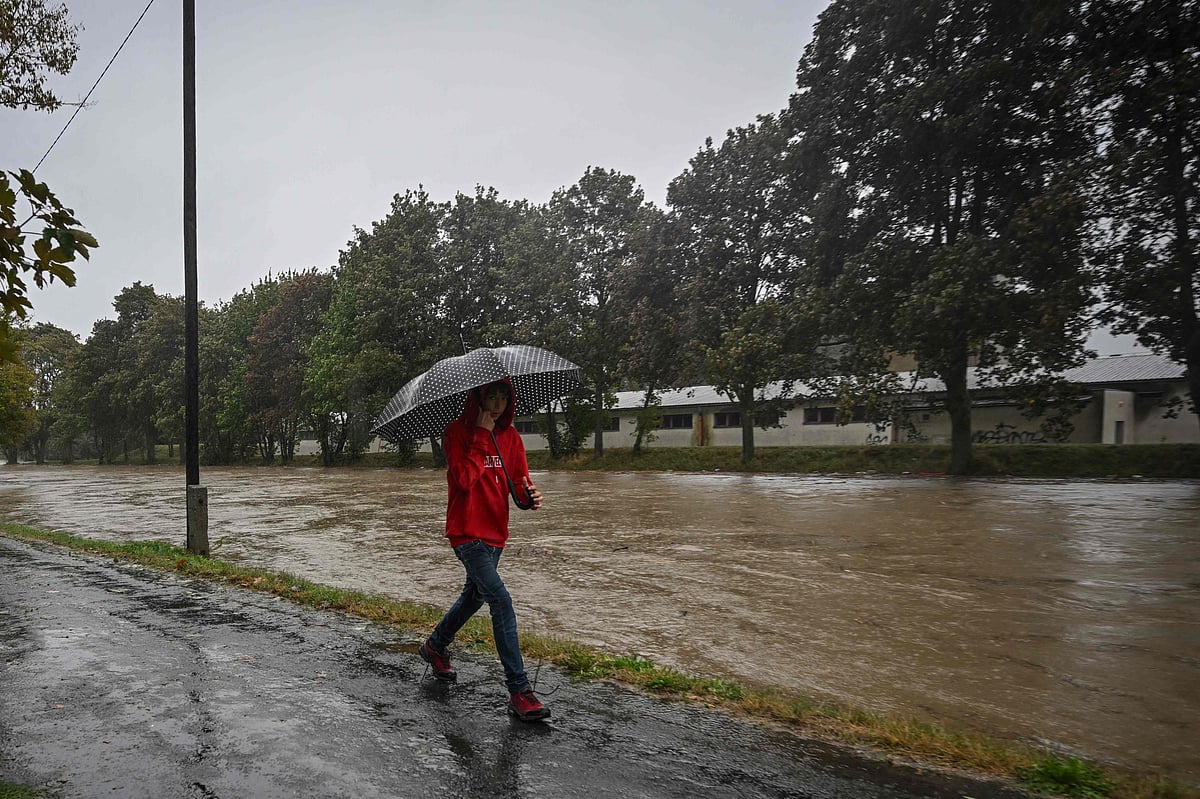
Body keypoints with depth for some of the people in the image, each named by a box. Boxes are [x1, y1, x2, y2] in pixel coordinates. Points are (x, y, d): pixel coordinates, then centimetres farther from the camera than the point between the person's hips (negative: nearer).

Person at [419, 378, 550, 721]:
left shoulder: (510, 436, 7)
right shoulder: (457, 431, -11)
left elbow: (519, 479, 6)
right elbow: (463, 479, -23)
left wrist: (531, 495, -16)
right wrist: (482, 435, -22)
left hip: (495, 531, 8)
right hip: (467, 533, -8)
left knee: (475, 595, 23)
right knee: (501, 602, -15)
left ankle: (435, 646, 50)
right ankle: (519, 691, -9)